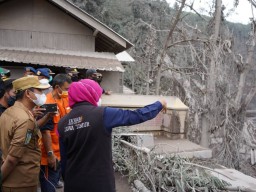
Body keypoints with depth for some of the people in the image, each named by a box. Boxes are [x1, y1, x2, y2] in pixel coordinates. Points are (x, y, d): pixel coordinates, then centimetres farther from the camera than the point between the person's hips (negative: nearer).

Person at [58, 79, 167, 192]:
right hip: (100, 183, -4)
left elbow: (63, 159, 8)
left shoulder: (63, 123, 0)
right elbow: (136, 116, -9)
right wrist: (159, 104, 7)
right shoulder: (102, 115, -15)